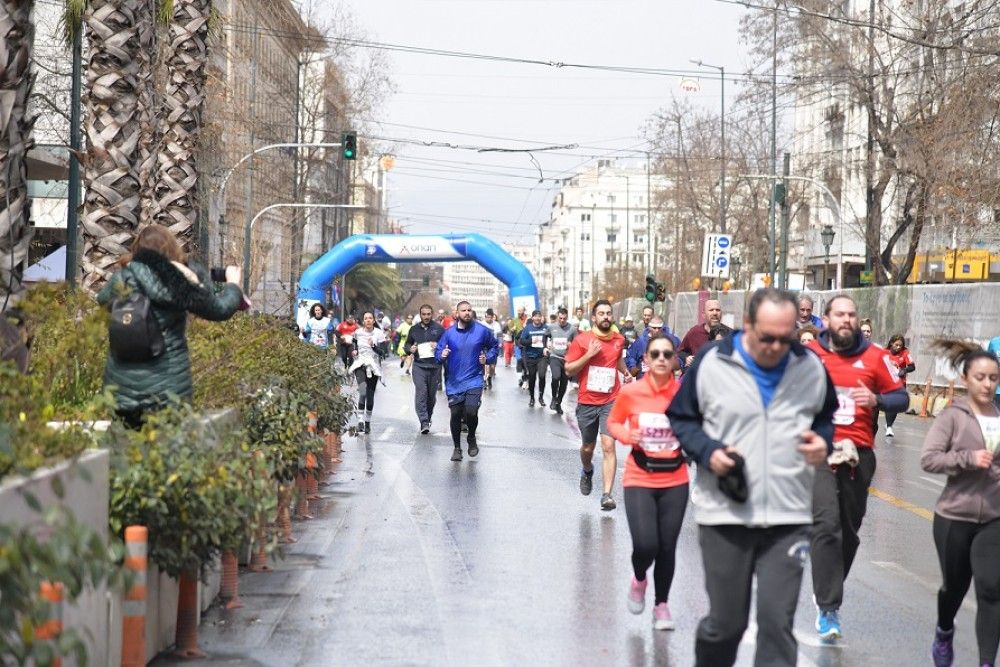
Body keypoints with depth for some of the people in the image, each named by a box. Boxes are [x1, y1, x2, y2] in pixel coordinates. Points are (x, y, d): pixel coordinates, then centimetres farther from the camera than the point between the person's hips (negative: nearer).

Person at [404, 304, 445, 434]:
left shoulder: (439, 329, 5)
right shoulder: (414, 329, 11)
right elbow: (407, 345, 22)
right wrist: (410, 349, -1)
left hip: (435, 366, 0)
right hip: (419, 365, 0)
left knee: (432, 394, 8)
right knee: (421, 393, -14)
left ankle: (428, 418, 27)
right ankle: (424, 422, -18)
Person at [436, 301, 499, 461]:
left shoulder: (482, 330, -2)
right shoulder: (449, 332, 0)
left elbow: (494, 346, 13)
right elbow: (437, 352, 5)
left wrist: (487, 358, -4)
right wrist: (442, 355, -17)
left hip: (473, 380, -2)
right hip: (454, 381, 2)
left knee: (471, 411, -17)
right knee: (455, 415, 5)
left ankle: (471, 438, 13)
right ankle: (457, 447, 24)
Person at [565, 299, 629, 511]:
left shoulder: (619, 340, 5)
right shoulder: (582, 339, -5)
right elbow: (569, 369, -5)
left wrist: (625, 371, 11)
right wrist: (589, 355, -16)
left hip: (610, 402, 0)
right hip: (587, 402, 0)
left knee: (608, 446, -13)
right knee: (588, 447, 15)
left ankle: (607, 495, -15)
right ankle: (587, 472, 49)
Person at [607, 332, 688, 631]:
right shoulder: (631, 392, -7)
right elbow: (613, 422, 9)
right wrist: (627, 435, -11)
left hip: (674, 481, 1)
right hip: (639, 480, -1)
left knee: (667, 548, 5)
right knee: (645, 545, -14)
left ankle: (661, 604, 29)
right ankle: (639, 579, 23)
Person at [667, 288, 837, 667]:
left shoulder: (811, 367, 2)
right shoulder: (711, 363, -5)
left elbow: (828, 417, 19)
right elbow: (680, 418, 6)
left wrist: (823, 439, -4)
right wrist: (707, 450, -11)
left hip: (788, 518, 1)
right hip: (725, 514, -1)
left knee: (778, 620, -5)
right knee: (725, 621, 8)